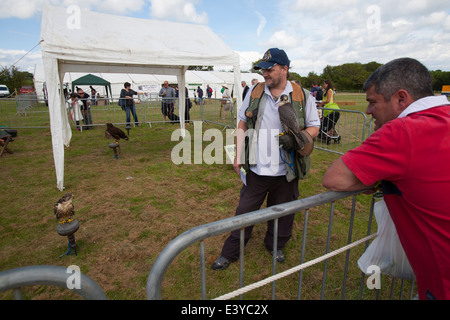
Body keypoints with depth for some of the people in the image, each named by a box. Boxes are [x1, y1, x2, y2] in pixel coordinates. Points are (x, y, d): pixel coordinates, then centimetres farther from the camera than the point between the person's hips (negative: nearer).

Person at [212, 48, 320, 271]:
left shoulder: (302, 96, -1)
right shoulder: (254, 93, 3)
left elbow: (314, 127, 5)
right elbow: (242, 125, 8)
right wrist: (238, 156, 1)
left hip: (286, 171, 0)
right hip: (257, 169, 1)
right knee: (244, 211, 9)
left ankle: (275, 246, 44)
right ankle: (229, 253, 27)